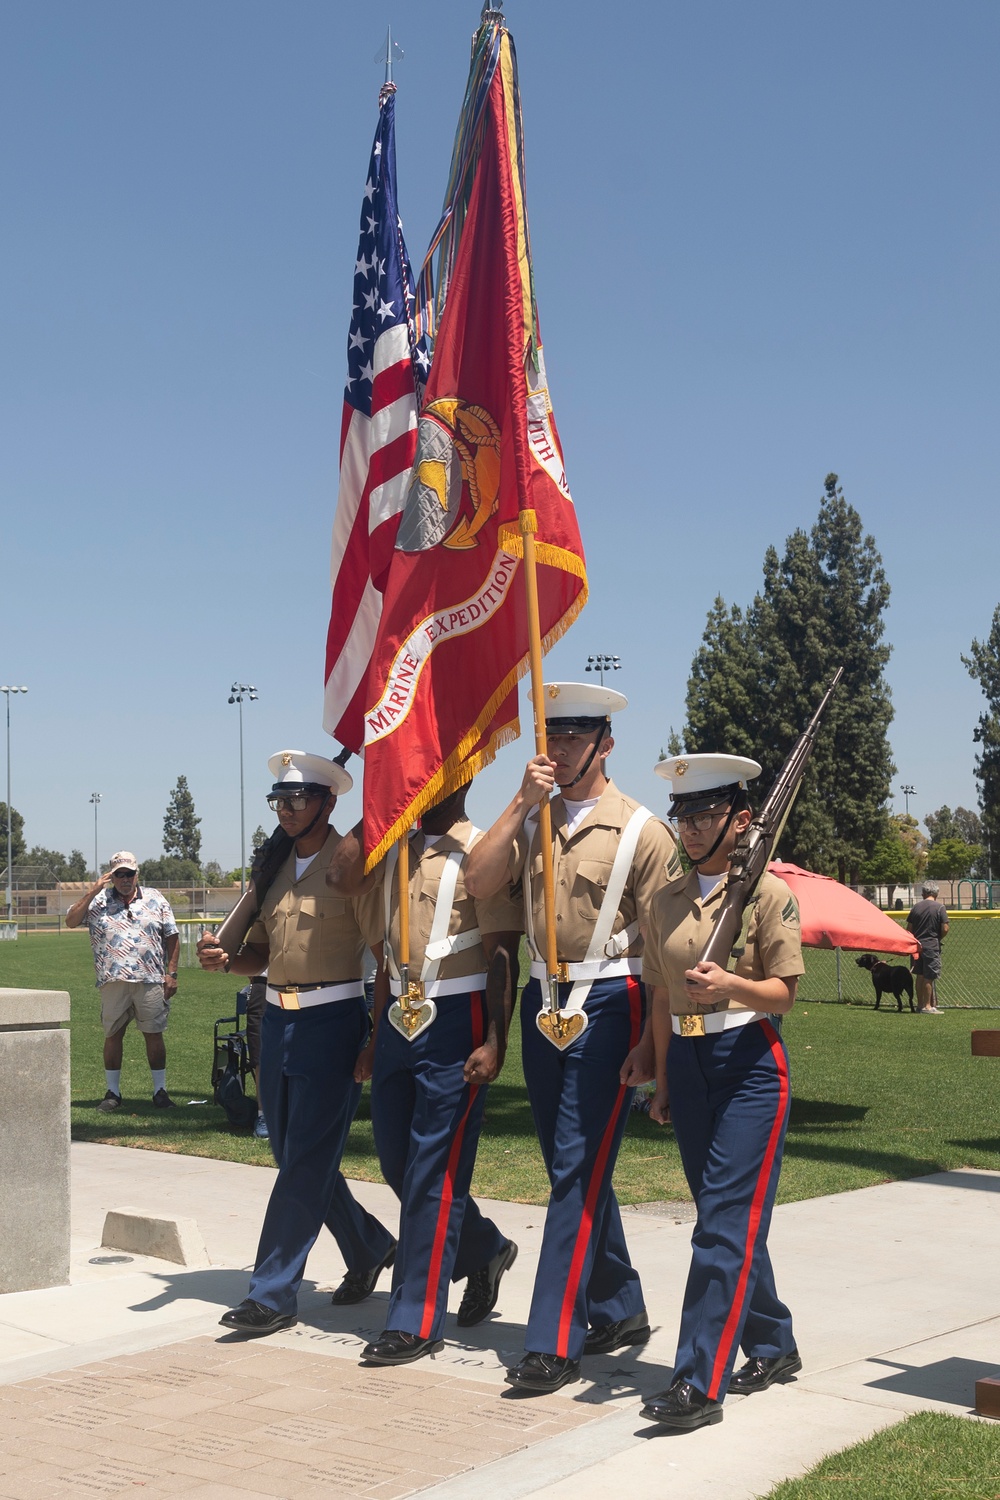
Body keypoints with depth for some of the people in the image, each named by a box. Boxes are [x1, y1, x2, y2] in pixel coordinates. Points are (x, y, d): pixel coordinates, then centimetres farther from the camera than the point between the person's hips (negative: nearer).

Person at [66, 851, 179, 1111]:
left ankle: (160, 1090, 10)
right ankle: (113, 1092, 14)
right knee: (112, 1035, 5)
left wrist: (171, 973, 1)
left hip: (151, 980, 0)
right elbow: (71, 921, -3)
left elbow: (172, 938, 9)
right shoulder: (99, 901, 8)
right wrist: (93, 891, -10)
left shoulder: (155, 899, 9)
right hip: (113, 980, 0)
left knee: (154, 1035, 1)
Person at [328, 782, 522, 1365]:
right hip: (398, 1019, 7)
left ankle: (417, 1321, 6)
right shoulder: (395, 853, 15)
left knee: (433, 1172, -3)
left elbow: (504, 955, -11)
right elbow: (341, 873, -4)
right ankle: (485, 1249, 35)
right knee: (397, 1160, 13)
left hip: (455, 1022, -7)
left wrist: (495, 1041, -17)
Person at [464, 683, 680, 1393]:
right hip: (541, 1001, 6)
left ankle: (555, 1342, -3)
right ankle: (621, 1310, 28)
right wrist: (522, 802, -11)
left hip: (608, 1005, -6)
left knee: (577, 1171, -8)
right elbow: (478, 882, -5)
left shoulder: (641, 830, -6)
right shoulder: (531, 821, 10)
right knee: (574, 1169, 13)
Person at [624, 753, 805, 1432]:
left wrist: (729, 984, -27)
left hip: (749, 1060, -6)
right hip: (687, 1062, 6)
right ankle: (773, 1345, 30)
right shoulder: (667, 899, 9)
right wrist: (661, 1077, 14)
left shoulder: (769, 893, -7)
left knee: (726, 1221, -9)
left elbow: (784, 992, -8)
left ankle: (701, 1383, -8)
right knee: (727, 1215, 13)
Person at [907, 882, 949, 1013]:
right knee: (929, 977, 1)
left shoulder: (915, 907, 4)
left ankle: (920, 1004, 20)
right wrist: (938, 938, 7)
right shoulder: (940, 907, -8)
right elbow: (945, 929, -11)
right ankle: (927, 1006, 3)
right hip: (932, 946, -4)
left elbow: (909, 928, 6)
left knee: (920, 976, 13)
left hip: (917, 945, 4)